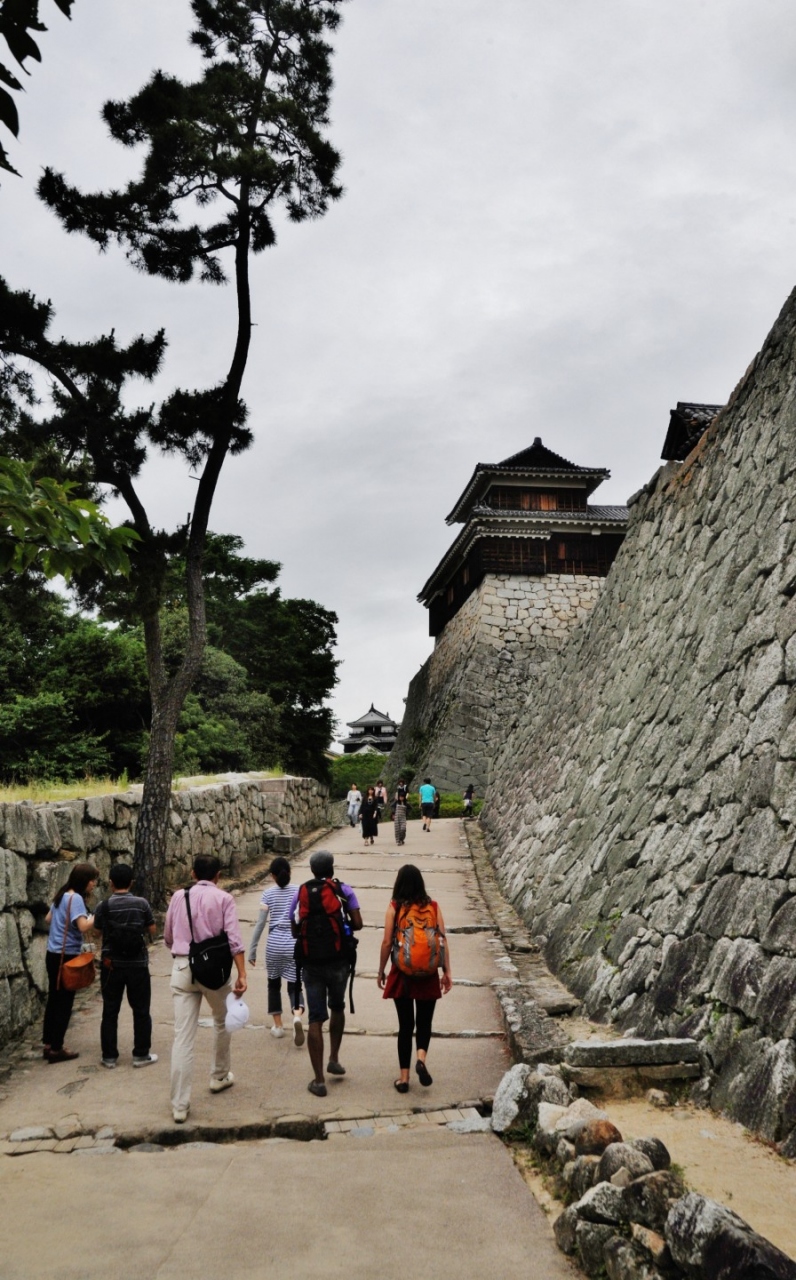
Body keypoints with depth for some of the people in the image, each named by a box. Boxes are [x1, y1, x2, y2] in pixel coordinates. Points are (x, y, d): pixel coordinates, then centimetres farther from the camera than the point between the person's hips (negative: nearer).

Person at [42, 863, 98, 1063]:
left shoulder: (62, 895, 10)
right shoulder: (76, 898, -18)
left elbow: (48, 919, 23)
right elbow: (83, 926, -30)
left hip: (53, 954, 9)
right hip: (66, 956, -9)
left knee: (53, 1000, 15)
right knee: (64, 1003, 0)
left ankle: (48, 1044, 23)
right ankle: (56, 1049, 5)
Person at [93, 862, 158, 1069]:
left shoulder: (104, 907, -8)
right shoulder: (142, 904, -7)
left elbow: (97, 931, 3)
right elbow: (152, 931, 0)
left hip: (111, 965, 0)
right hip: (138, 965, 0)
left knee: (110, 1012, 11)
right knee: (141, 1011, 10)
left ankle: (109, 1056, 16)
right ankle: (141, 1055, 15)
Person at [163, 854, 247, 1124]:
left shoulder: (179, 897, 7)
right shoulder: (223, 899, -2)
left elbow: (168, 937, 16)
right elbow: (233, 939, -12)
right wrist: (241, 974, -14)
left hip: (182, 968, 2)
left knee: (183, 1037, 0)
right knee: (223, 1021, 25)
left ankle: (179, 1105, -1)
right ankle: (219, 1077, 38)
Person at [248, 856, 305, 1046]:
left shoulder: (268, 893, 0)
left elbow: (260, 924, -1)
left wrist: (252, 949, 5)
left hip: (274, 944, 0)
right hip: (295, 944, 0)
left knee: (274, 984, 20)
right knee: (294, 986, 7)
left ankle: (278, 1026, 23)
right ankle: (297, 1015, -22)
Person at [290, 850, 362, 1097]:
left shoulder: (300, 893, 1)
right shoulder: (344, 891, -4)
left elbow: (295, 930, 4)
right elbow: (357, 924, -9)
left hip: (311, 963, 0)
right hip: (339, 961, 0)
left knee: (316, 1019, 2)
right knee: (337, 1008, 25)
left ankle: (319, 1080, 2)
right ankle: (334, 1059, 26)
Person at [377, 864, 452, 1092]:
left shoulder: (394, 908, -6)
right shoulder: (433, 907, -1)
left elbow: (387, 942, -6)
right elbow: (443, 940, -2)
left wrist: (381, 971, 5)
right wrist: (447, 972, 3)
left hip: (402, 974, -1)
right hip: (428, 974, 1)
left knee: (405, 1024, 10)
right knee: (424, 1022, 14)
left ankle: (404, 1077, 13)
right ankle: (421, 1058, -12)